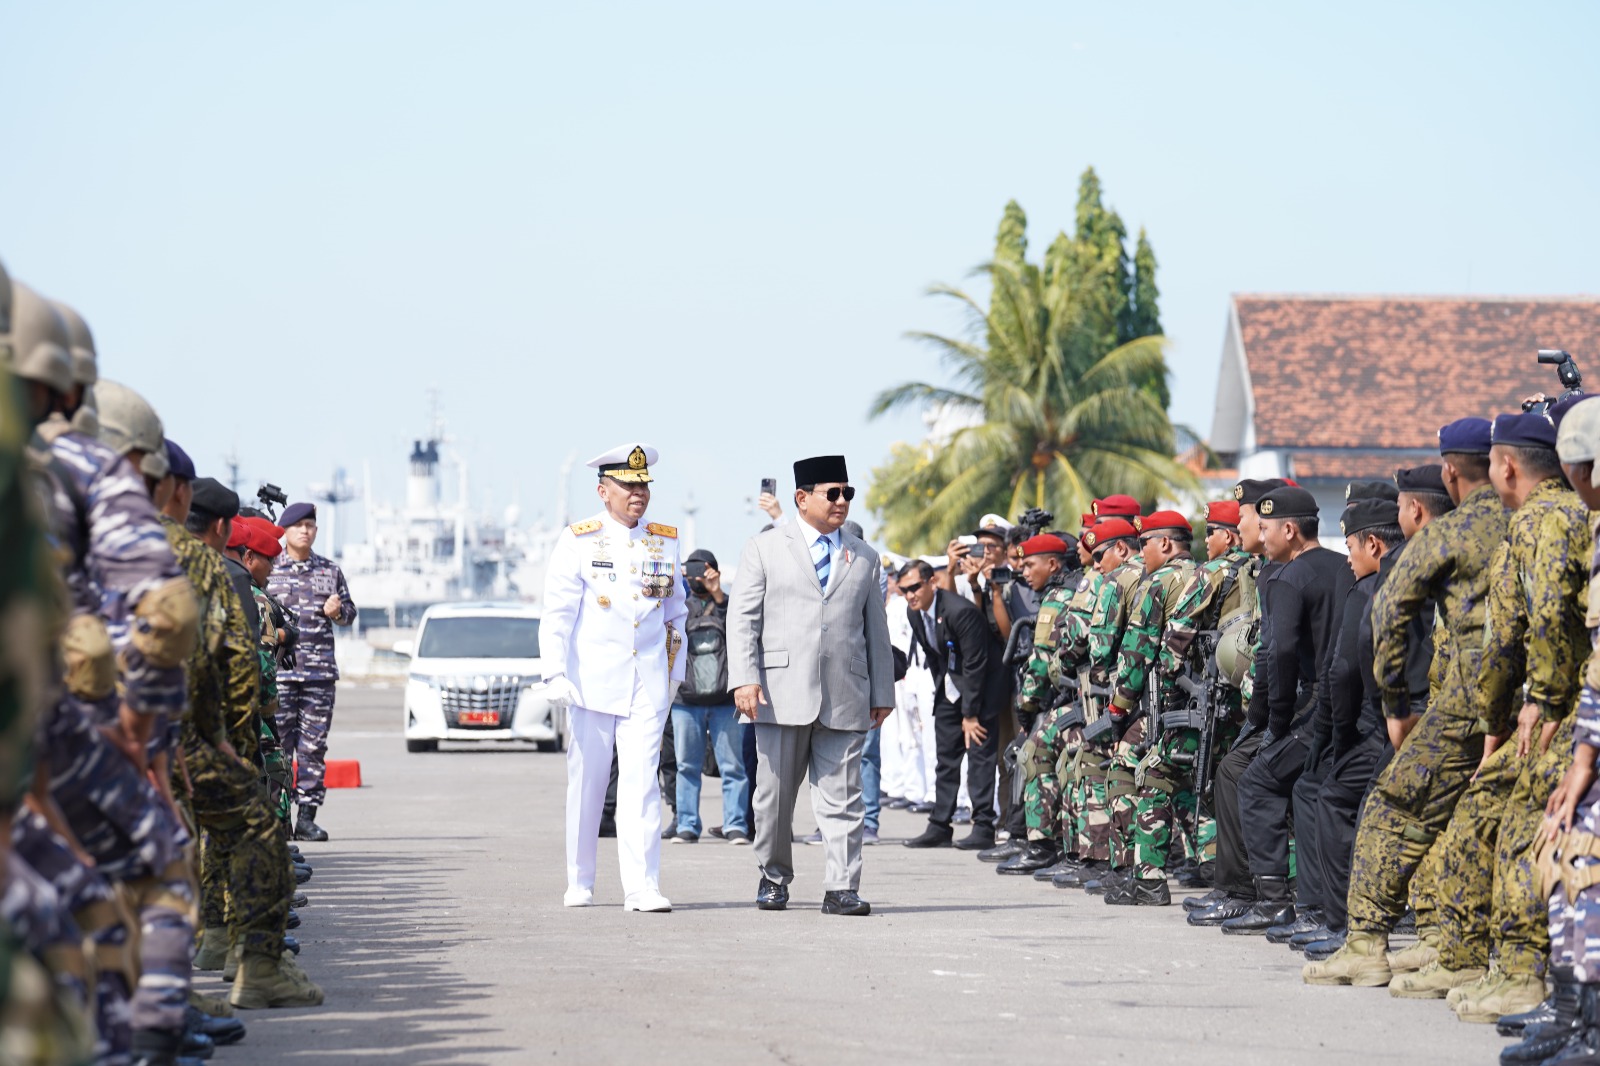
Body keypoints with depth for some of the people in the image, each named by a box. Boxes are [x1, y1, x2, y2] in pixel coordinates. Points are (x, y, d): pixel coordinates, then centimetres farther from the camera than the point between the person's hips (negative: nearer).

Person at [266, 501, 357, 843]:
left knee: (314, 745, 1)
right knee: (278, 743, -5)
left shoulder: (330, 570, 14)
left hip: (320, 671, 2)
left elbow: (350, 612, 19)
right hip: (278, 669, -2)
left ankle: (307, 815, 5)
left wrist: (337, 611, -3)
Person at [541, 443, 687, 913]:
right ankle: (580, 883, 19)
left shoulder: (665, 542, 9)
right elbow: (557, 613, -6)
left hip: (648, 683, 2)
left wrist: (675, 673, 17)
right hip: (593, 680, -2)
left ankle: (642, 887, -12)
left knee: (642, 782, -8)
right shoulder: (578, 541, -2)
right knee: (586, 782, 7)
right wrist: (555, 675, -14)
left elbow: (675, 612, 18)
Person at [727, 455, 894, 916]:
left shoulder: (864, 558, 16)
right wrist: (744, 679, -10)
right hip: (782, 695, -2)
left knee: (842, 796, -3)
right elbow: (742, 617, 2)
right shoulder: (765, 548, 7)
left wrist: (882, 692, 14)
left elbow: (876, 629, 18)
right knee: (775, 792, 5)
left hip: (845, 699, 2)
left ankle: (841, 888, -4)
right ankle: (774, 877, 19)